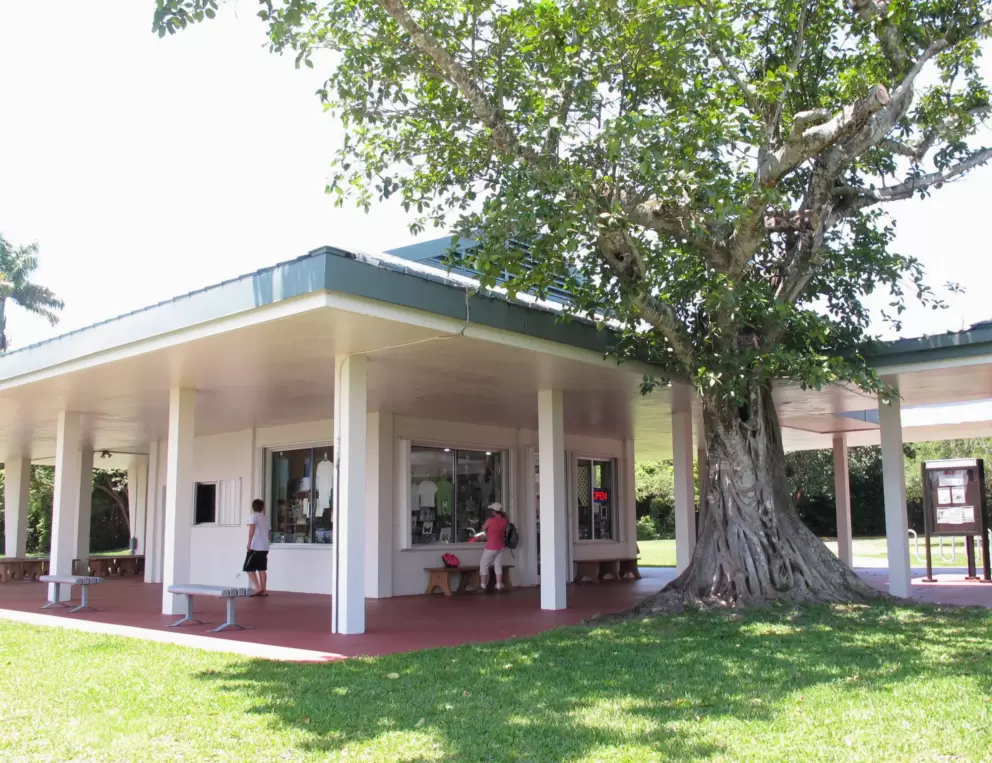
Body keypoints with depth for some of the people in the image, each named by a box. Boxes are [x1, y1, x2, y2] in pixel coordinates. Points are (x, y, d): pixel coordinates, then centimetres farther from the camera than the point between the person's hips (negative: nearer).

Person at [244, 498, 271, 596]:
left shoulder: (254, 516, -3)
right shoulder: (266, 518, 18)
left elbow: (252, 529, -16)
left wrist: (249, 543, -15)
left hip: (255, 546, -7)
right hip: (265, 547, 7)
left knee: (249, 567, -1)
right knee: (262, 569, 8)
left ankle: (258, 587, -11)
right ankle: (263, 590, 5)